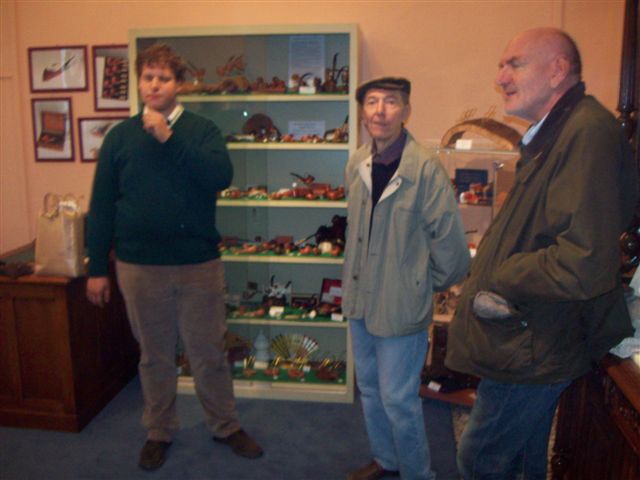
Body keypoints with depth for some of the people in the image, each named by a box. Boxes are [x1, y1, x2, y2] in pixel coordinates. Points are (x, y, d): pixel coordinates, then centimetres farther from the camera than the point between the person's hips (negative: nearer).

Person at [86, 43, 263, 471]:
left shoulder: (202, 130, 0)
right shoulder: (120, 136, 4)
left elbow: (221, 176, -19)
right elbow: (101, 206, 4)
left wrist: (169, 137, -21)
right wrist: (97, 268, 3)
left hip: (199, 263, -1)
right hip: (139, 267, 1)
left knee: (209, 353, 11)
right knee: (154, 356, 15)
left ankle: (226, 426, 32)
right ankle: (159, 431, 36)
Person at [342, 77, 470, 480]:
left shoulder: (426, 167, -19)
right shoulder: (357, 164, 2)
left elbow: (450, 239, -14)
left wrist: (429, 283, -1)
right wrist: (358, 277, 15)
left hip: (402, 303, -7)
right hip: (360, 297, 7)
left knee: (398, 399, 4)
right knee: (370, 389, 21)